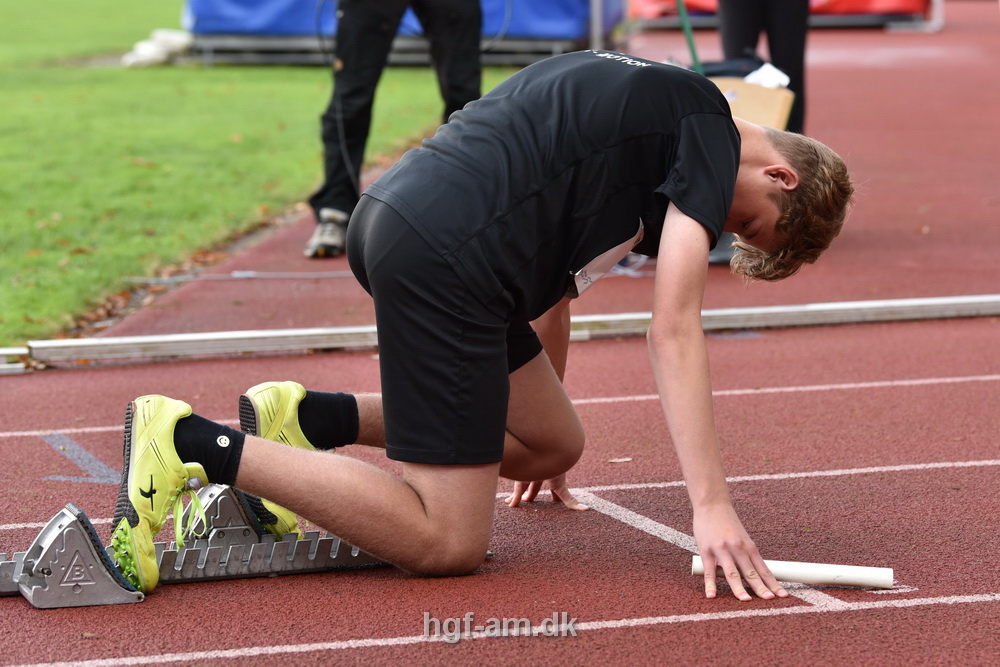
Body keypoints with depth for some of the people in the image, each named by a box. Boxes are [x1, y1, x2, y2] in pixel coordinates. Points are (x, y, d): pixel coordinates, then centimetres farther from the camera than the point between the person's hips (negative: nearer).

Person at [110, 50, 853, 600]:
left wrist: (544, 419, 49)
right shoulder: (710, 134, -1)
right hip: (445, 257, -10)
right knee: (447, 542, -8)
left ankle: (307, 418, 13)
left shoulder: (654, 103, 27)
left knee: (554, 444, 19)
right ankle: (193, 445, -12)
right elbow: (673, 329, -10)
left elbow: (558, 269, 37)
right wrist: (712, 507, -12)